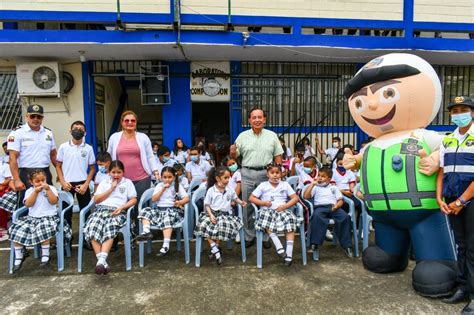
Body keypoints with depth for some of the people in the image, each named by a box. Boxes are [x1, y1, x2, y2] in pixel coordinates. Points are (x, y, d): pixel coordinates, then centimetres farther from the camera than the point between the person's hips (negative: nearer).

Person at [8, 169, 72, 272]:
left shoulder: (51, 188, 3)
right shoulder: (29, 191, 9)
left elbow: (54, 201, -11)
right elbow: (28, 204, -7)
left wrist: (48, 189, -16)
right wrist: (35, 191, -13)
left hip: (49, 216, -4)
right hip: (32, 217, 4)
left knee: (43, 229, -34)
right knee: (16, 230, -14)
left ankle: (45, 256, -15)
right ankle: (18, 257, 4)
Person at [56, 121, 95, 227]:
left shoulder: (88, 148, 0)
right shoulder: (63, 147, 0)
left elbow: (92, 168, 4)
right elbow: (58, 166, 5)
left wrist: (86, 185, -6)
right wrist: (62, 182, -6)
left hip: (82, 184, 0)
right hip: (67, 183, 0)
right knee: (66, 211, 8)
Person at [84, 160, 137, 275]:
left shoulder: (128, 182, 18)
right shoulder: (104, 183, 26)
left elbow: (133, 200, 9)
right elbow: (96, 200, 14)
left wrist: (122, 207, -8)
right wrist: (111, 189, 7)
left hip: (118, 211, -2)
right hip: (101, 209, 3)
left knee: (110, 228, -35)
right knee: (93, 227, -30)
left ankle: (101, 260, -43)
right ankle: (102, 260, -35)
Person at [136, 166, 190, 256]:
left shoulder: (178, 186, 8)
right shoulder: (159, 186, 15)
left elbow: (187, 198, -1)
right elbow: (153, 199, 3)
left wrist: (180, 202, -23)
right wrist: (163, 189, -4)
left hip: (173, 210, -4)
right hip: (159, 209, 4)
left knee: (167, 215, -35)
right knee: (145, 211, -16)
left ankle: (166, 246, -42)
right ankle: (147, 232, -35)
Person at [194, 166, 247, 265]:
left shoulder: (230, 190, 7)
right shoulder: (211, 190, 0)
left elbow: (235, 198, 24)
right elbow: (207, 205, 1)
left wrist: (241, 202, 3)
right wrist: (211, 215, -14)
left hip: (226, 214, 1)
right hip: (213, 213, 0)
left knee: (223, 227, -30)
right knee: (203, 226, -27)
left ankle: (215, 247, -7)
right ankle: (215, 248, -18)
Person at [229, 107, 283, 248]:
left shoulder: (272, 136, 6)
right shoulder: (243, 136, 5)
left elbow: (278, 156, 7)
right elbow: (235, 156, 7)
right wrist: (233, 152, -16)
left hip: (266, 173, 0)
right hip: (247, 174, 1)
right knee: (247, 206, 6)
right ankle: (249, 236, 18)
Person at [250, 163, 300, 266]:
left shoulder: (285, 185, 15)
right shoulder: (263, 185, 12)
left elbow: (295, 198, 8)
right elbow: (251, 198, 8)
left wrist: (285, 206, -8)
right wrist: (263, 202, -7)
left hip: (283, 210, 1)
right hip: (268, 210, 0)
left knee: (290, 220, -30)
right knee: (266, 220, -35)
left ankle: (289, 254, -30)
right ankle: (279, 247, -31)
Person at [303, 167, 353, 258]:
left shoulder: (333, 187, 25)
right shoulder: (315, 187, 23)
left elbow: (340, 200, 16)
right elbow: (305, 196, 7)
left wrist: (336, 206, -7)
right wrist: (312, 184, 7)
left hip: (333, 207, 2)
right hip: (320, 207, -1)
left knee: (345, 217, -29)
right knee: (316, 216, -38)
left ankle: (347, 245, -23)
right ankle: (314, 244, -36)